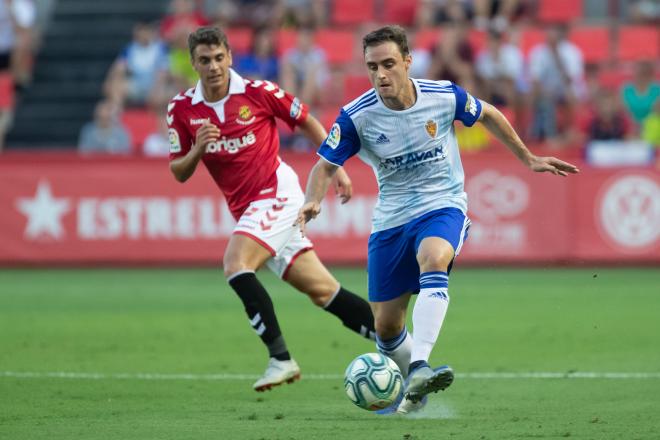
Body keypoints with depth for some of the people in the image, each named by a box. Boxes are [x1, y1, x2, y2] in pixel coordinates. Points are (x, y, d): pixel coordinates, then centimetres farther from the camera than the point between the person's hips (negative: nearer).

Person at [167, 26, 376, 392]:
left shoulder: (257, 92, -10)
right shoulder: (182, 108, 1)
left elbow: (307, 122, 3)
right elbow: (179, 173, 5)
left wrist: (336, 168, 0)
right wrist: (197, 149, -16)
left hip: (276, 194, -5)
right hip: (245, 208, 5)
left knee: (235, 266, -26)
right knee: (321, 290, 5)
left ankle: (280, 358, -21)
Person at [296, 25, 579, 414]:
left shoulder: (443, 96, -11)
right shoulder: (357, 116, -12)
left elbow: (488, 115, 9)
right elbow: (326, 166, -5)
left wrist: (528, 158, 16)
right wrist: (312, 202, -26)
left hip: (443, 206, -2)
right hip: (391, 218, 2)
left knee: (432, 261, -37)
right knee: (386, 327, 2)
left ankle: (420, 368, -49)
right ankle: (414, 390, 31)